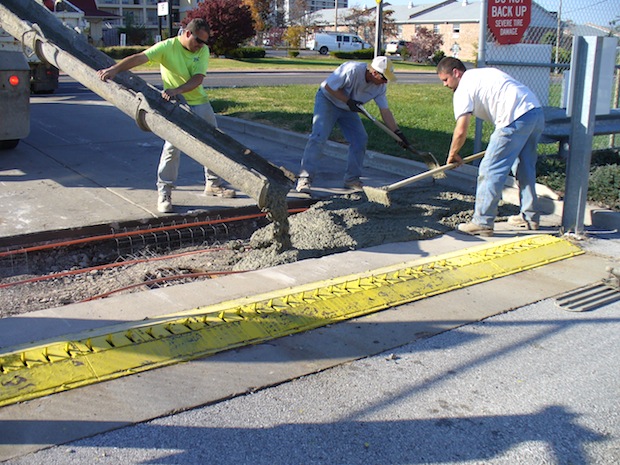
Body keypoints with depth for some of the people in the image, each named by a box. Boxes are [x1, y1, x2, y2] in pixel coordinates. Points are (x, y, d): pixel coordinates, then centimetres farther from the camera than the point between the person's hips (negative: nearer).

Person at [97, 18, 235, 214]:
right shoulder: (167, 47, -13)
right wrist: (114, 69, -37)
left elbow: (198, 79, -15)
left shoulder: (203, 51, -3)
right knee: (173, 146, -14)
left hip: (200, 103, 5)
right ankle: (164, 193, -6)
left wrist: (176, 90, -31)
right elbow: (139, 58, -24)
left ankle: (213, 184, 30)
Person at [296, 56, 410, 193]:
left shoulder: (380, 86, -12)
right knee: (318, 137, -20)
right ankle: (304, 179, -21)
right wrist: (348, 101, -27)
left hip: (348, 109, 7)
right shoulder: (352, 70, -33)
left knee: (360, 139, -2)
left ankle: (352, 179, 8)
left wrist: (398, 133, -11)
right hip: (327, 100, -7)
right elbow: (329, 86, -25)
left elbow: (385, 111, -7)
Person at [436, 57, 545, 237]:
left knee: (490, 170, -2)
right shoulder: (484, 73, 26)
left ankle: (483, 223, 1)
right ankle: (530, 217, 31)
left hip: (516, 119, -9)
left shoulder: (463, 90, 0)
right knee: (525, 167, 21)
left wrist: (452, 154, 11)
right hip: (537, 112, 9)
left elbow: (461, 132, -6)